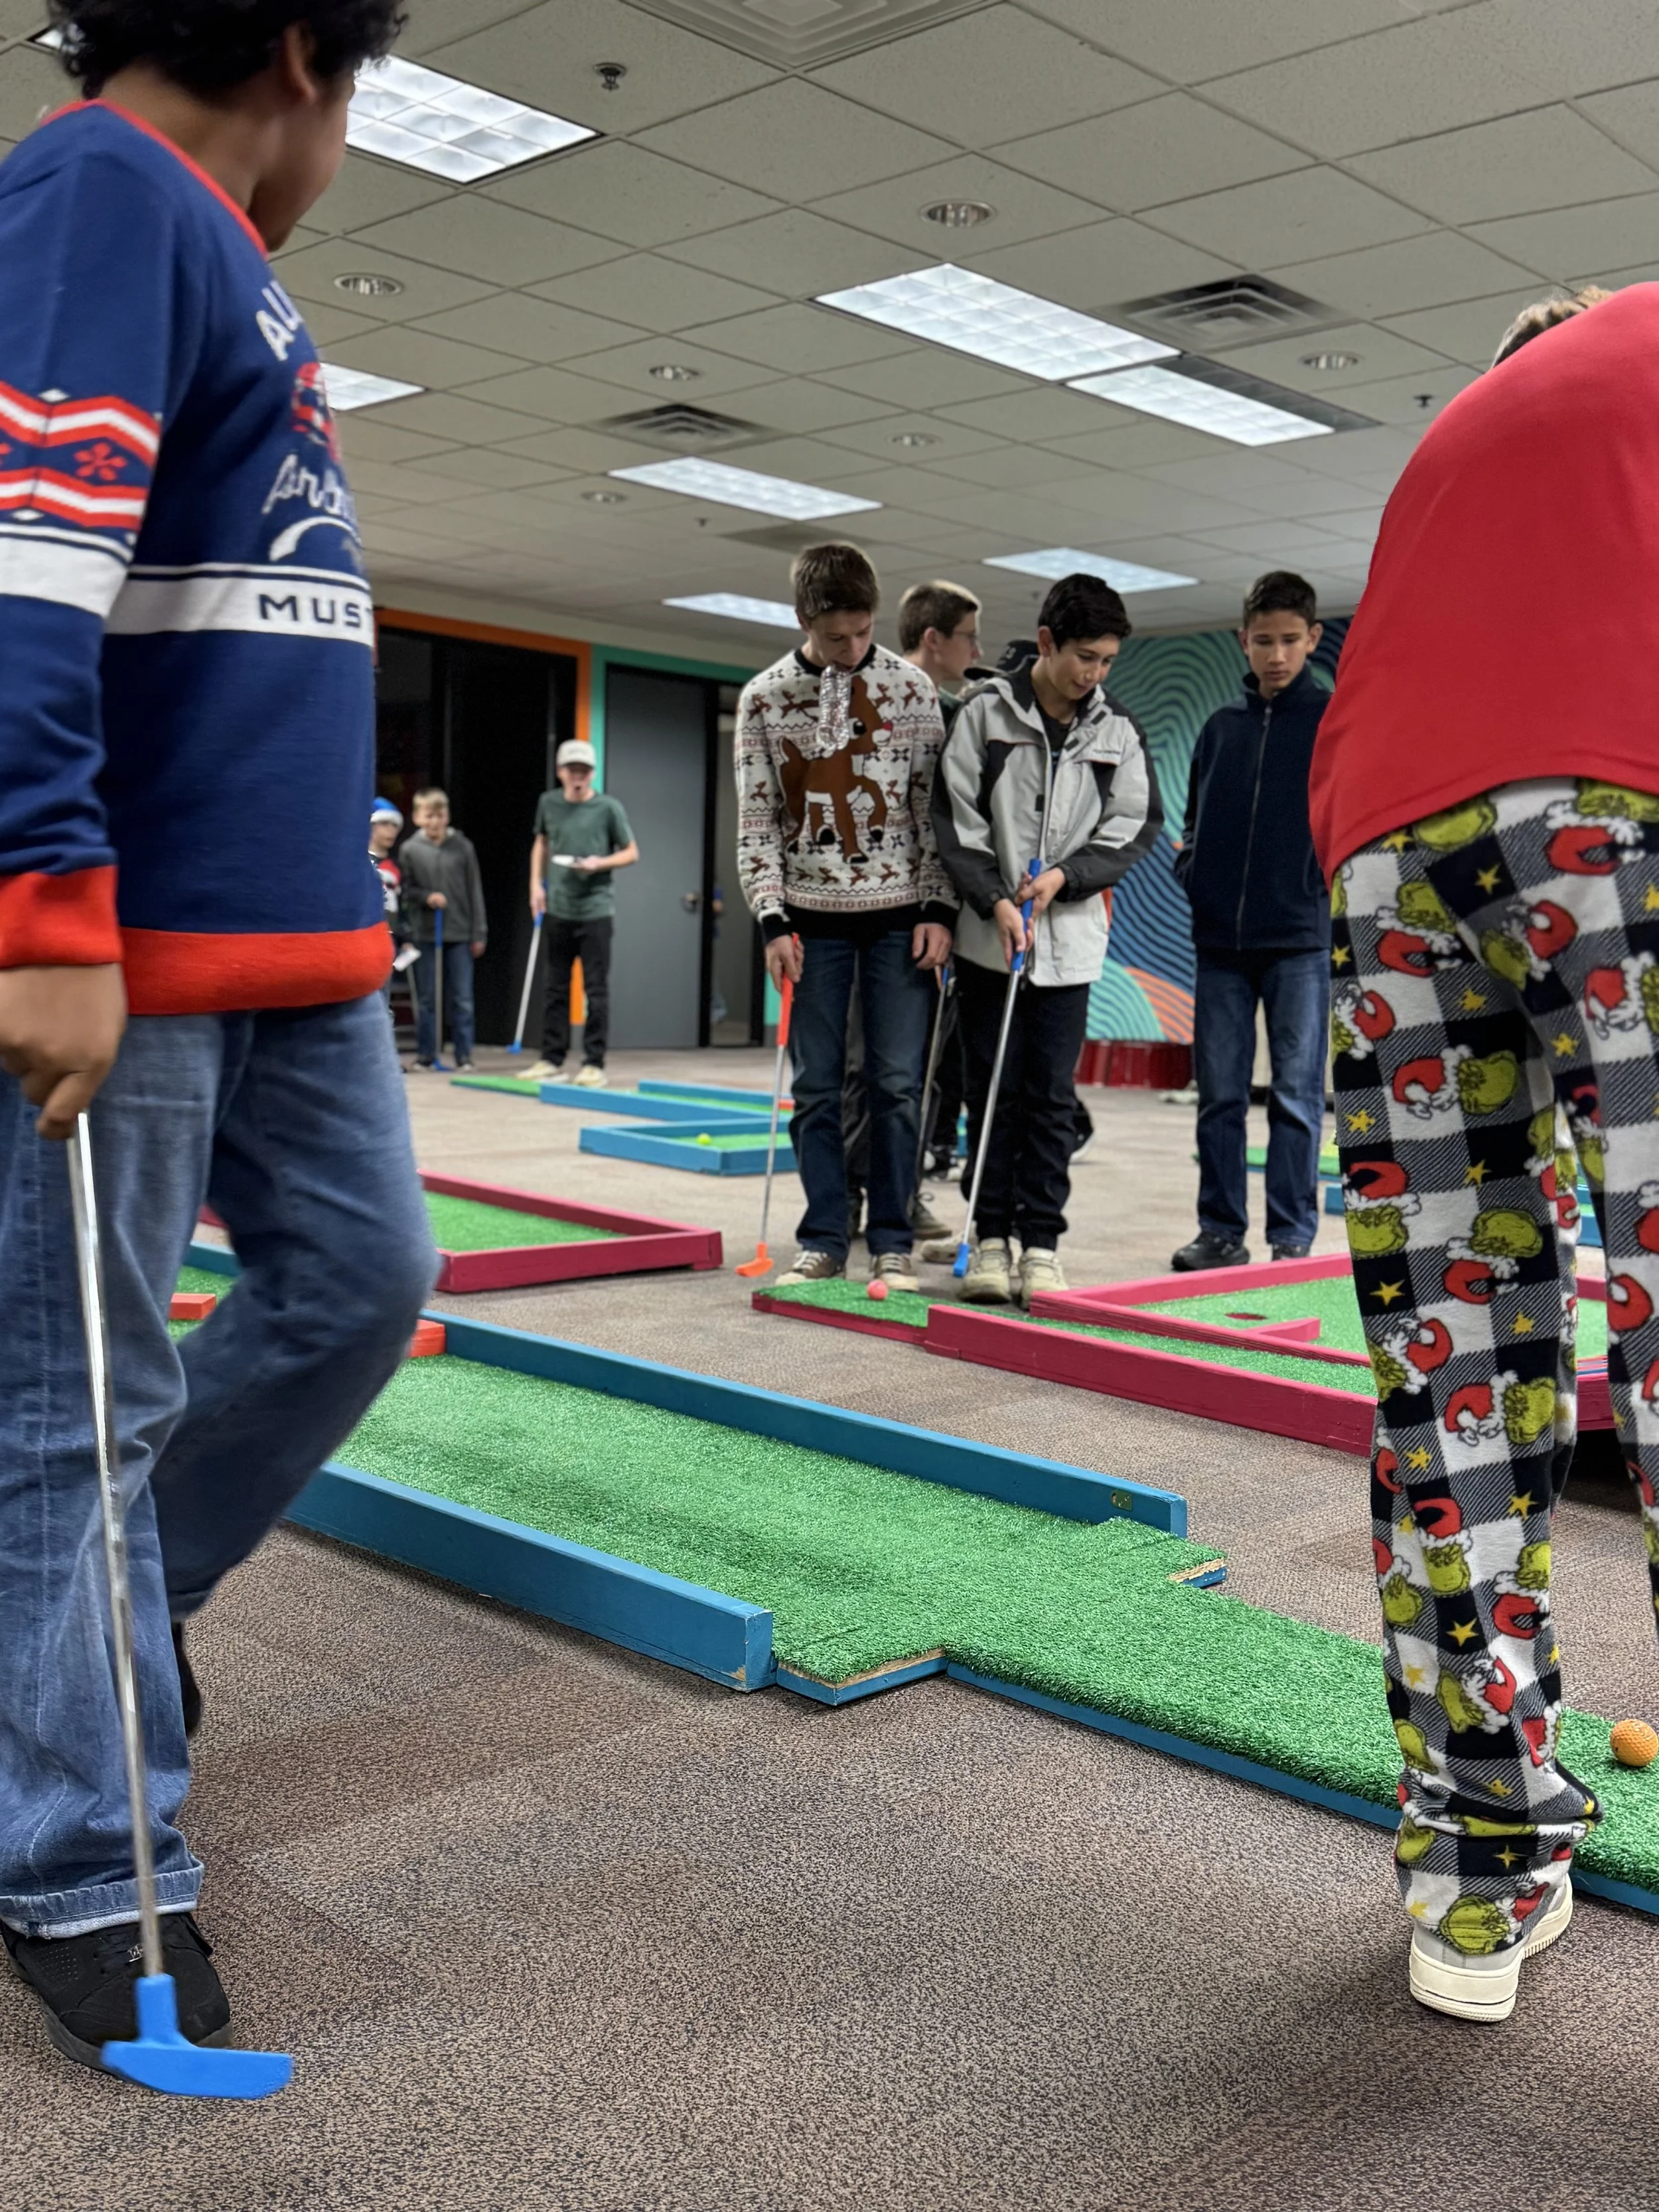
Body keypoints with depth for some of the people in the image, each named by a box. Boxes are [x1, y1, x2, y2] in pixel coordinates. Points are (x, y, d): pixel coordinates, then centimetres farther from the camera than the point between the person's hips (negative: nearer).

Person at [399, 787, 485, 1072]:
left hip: (459, 934, 0)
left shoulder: (463, 846, 1)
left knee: (462, 998, 3)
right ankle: (425, 1054, 15)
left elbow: (475, 891, 3)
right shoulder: (409, 849, 0)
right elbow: (405, 890, 4)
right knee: (426, 998, 7)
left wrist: (479, 934, 3)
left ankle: (464, 1054, 10)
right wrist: (427, 897, -16)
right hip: (424, 934, 0)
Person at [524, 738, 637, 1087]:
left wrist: (601, 863, -15)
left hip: (595, 910, -4)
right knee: (556, 988, 9)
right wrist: (537, 883, 9)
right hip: (559, 910, 4)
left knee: (596, 990, -1)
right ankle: (551, 1058, 16)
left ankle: (594, 1064, 3)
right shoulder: (549, 803, 6)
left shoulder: (609, 807, -4)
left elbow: (632, 853, 3)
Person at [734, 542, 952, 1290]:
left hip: (899, 915, 0)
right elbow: (756, 820, 2)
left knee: (896, 1083, 0)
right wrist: (773, 922, -6)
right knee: (816, 1087, 3)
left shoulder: (911, 688, 0)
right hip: (812, 918, 1)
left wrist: (938, 910, -4)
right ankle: (823, 1241, 13)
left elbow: (934, 805, 2)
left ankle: (892, 1242, 9)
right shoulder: (764, 698, 1)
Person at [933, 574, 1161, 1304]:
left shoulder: (1119, 732, 5)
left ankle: (1042, 1246, 9)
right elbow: (955, 816, -2)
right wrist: (995, 900, -12)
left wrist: (1066, 875, -7)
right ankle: (990, 1240, 12)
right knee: (991, 1092, 3)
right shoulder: (986, 712, -1)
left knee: (1051, 1097, 3)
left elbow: (1136, 827, 7)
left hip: (1070, 942, 1)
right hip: (988, 936, -1)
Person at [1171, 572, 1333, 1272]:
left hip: (1300, 937, -4)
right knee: (1219, 1094, 6)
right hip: (1220, 938, 4)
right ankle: (1221, 1232, 14)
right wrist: (1190, 867, 4)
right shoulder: (1221, 727, 14)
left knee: (1296, 1096, 0)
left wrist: (1333, 883, -10)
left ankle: (1292, 1240, 6)